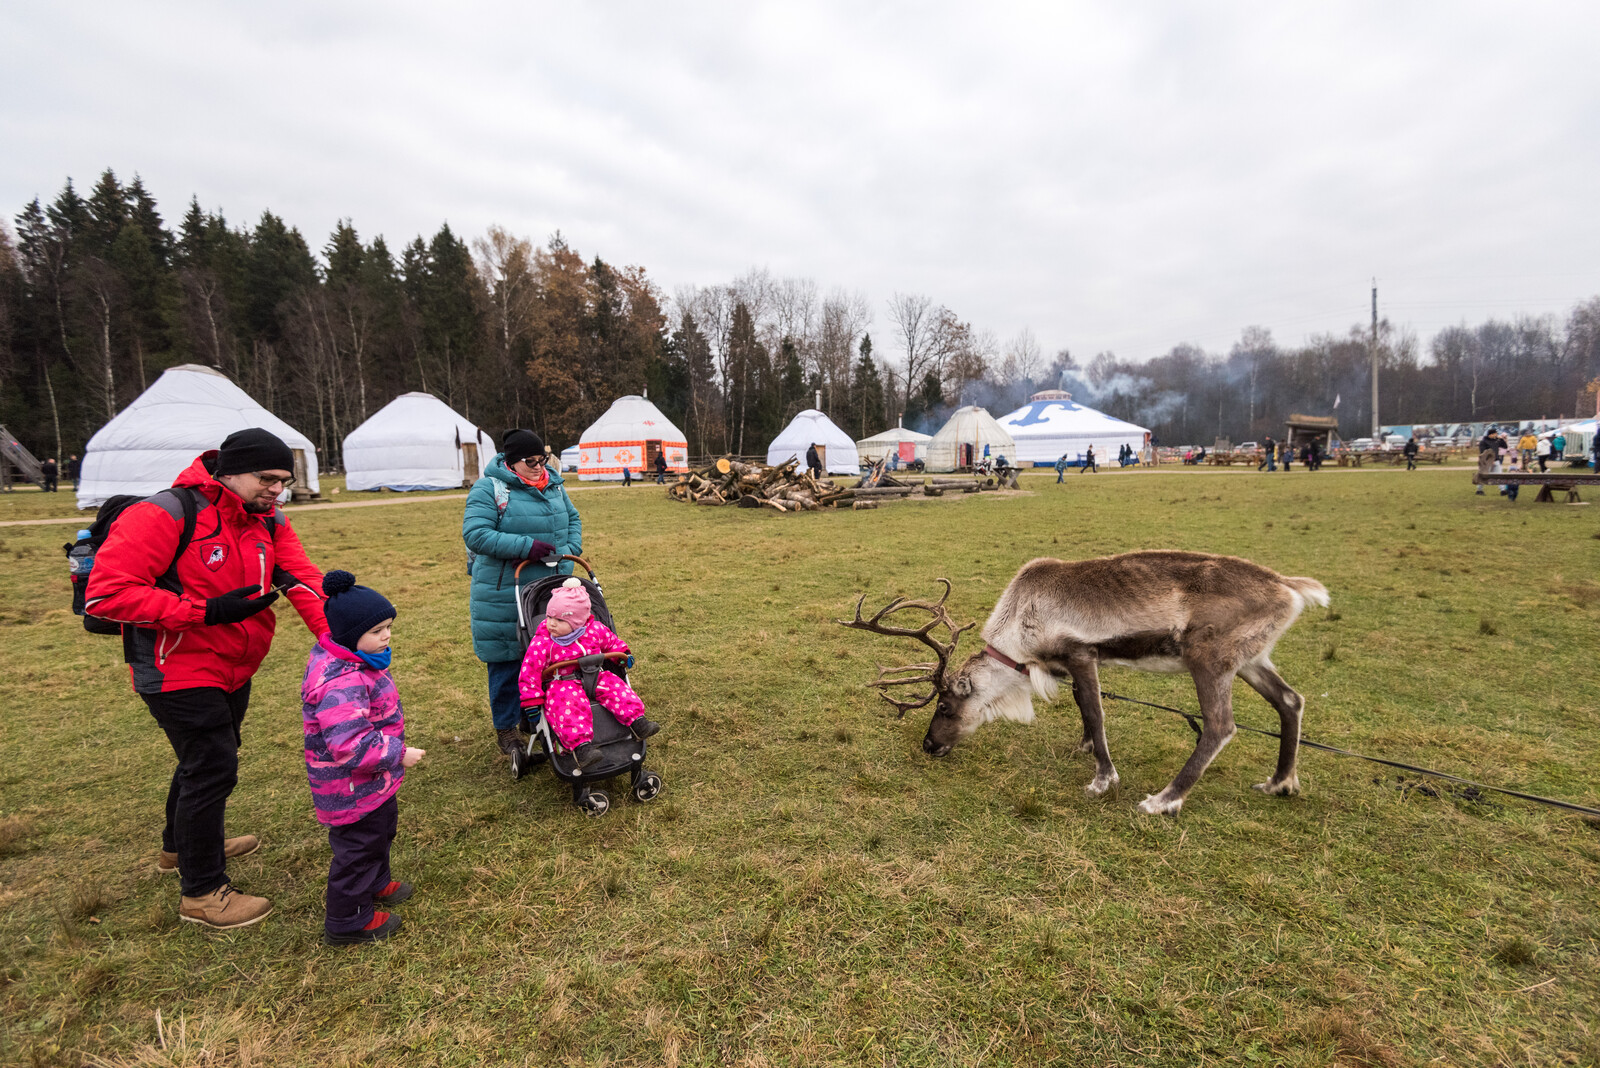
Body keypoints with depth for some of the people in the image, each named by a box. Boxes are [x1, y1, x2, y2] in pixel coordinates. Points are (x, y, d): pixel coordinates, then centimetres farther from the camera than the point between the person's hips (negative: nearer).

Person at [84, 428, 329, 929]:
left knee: (208, 758, 25)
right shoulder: (165, 515, -22)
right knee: (212, 768, -4)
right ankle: (201, 892, 15)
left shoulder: (269, 520, -1)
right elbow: (106, 594, -25)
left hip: (233, 669, 8)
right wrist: (208, 612, -31)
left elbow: (302, 580, -12)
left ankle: (182, 845, 51)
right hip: (179, 671, -8)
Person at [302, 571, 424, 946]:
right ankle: (347, 922, 26)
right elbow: (350, 745, -38)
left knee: (381, 830, 29)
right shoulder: (341, 683, -35)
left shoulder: (344, 659, -1)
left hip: (373, 780, 11)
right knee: (359, 845, 7)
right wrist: (398, 754, -28)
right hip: (352, 788, -11)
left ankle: (375, 884, 52)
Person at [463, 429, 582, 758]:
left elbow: (573, 519, 20)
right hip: (505, 592, -5)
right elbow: (475, 534, -17)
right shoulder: (488, 488, -9)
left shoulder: (553, 484, 10)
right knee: (506, 659, 5)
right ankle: (506, 726, 21)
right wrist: (525, 546, -23)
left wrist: (570, 551, 2)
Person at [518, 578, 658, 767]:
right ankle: (580, 744, -43)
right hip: (561, 684, -4)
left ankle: (636, 722, -22)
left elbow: (611, 642, 19)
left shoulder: (595, 630, -2)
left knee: (615, 687, -19)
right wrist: (531, 702, -9)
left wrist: (622, 654, 4)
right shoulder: (541, 643, -10)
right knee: (569, 705, -33)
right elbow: (530, 674, -7)